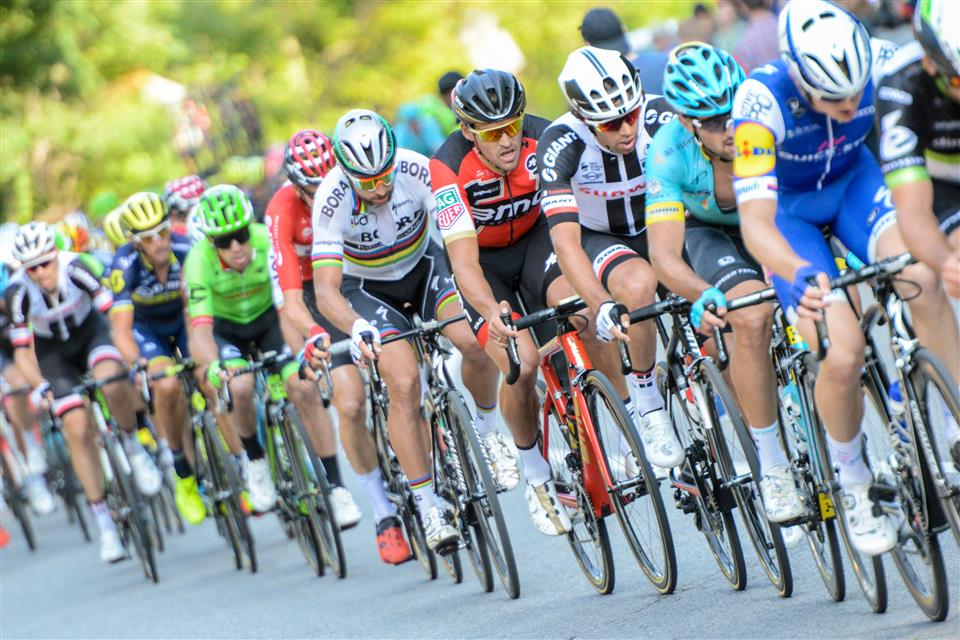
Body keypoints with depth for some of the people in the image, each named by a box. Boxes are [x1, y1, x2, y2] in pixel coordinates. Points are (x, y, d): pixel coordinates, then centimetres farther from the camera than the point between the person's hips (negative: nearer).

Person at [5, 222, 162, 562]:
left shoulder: (74, 268, -29)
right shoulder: (18, 292, -26)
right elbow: (22, 350, -19)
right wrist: (39, 385, -35)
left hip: (89, 332, -1)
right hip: (53, 352, 1)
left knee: (112, 382, -34)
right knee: (77, 428, -13)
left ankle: (134, 447, -5)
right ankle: (104, 523, -4)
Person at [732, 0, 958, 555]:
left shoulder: (884, 66, -27)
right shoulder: (761, 102, -35)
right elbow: (755, 223, -41)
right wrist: (802, 276, -61)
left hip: (854, 181, 2)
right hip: (788, 209, -2)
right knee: (843, 355, -20)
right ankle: (853, 483, 6)